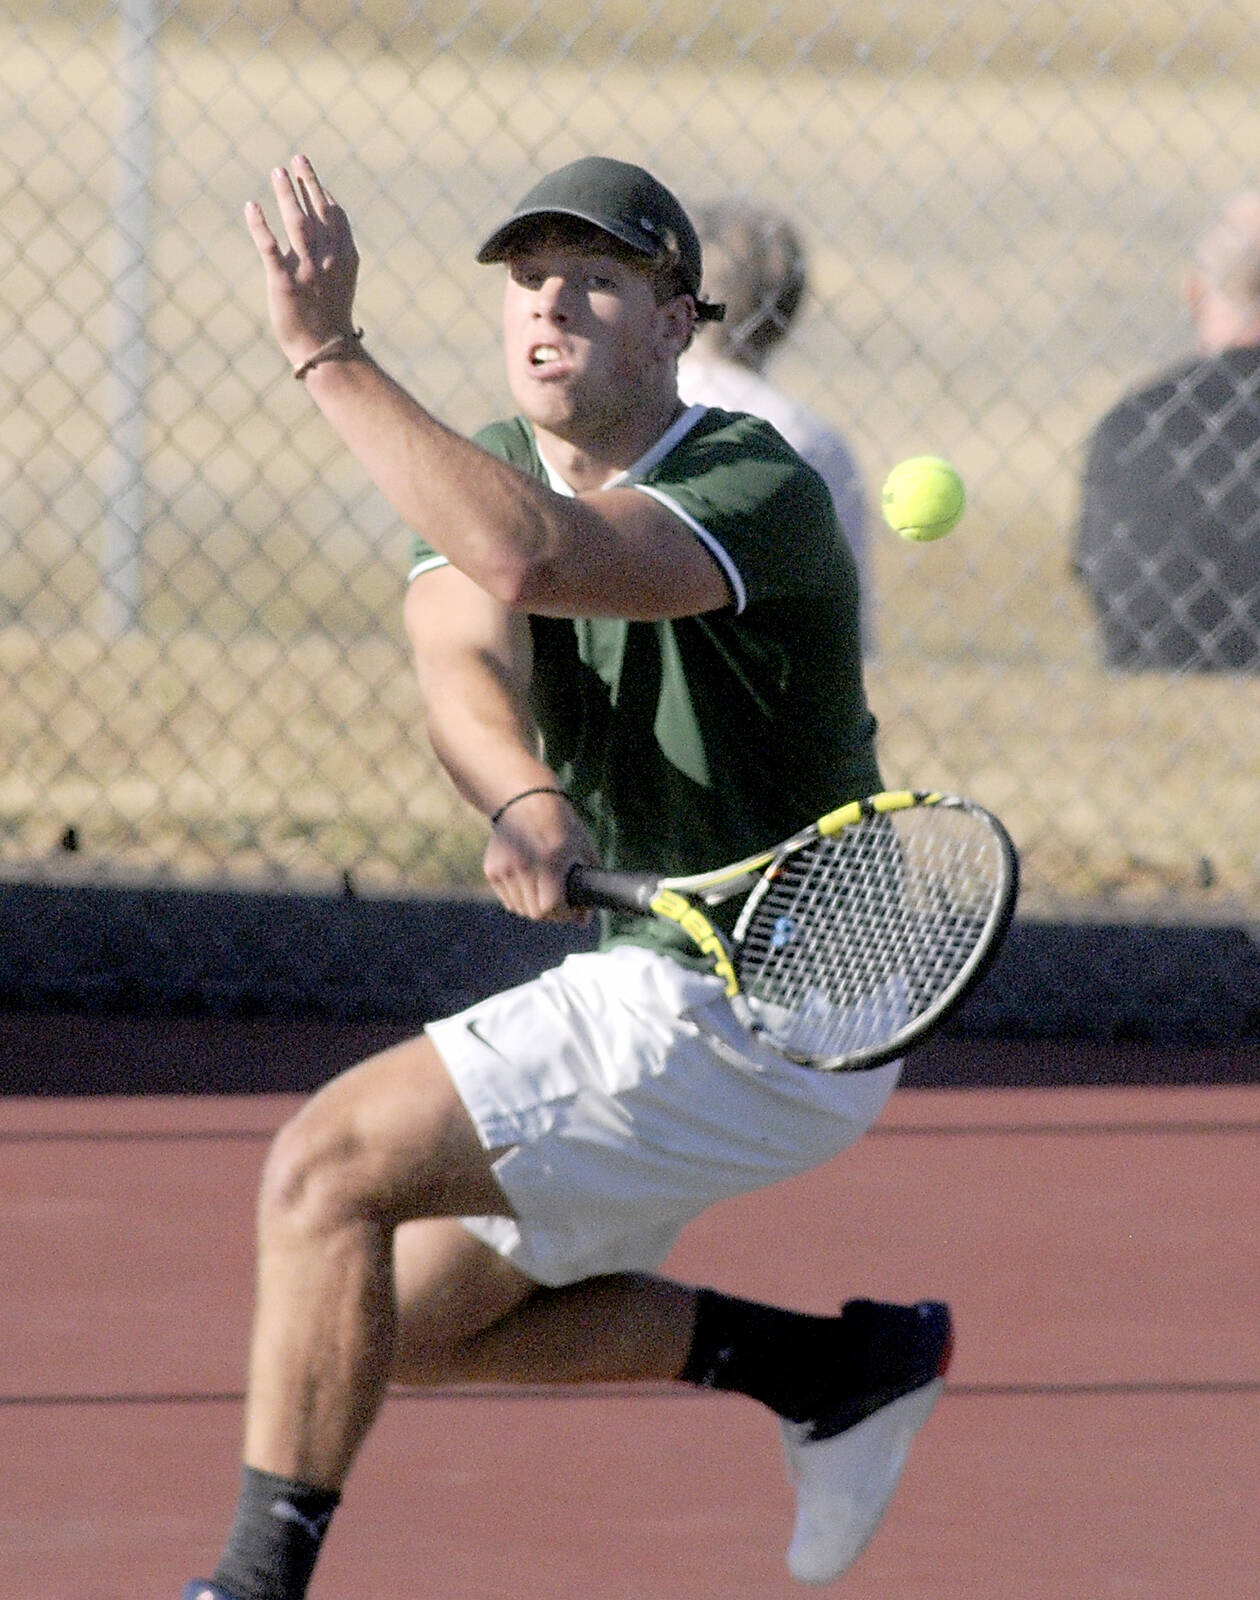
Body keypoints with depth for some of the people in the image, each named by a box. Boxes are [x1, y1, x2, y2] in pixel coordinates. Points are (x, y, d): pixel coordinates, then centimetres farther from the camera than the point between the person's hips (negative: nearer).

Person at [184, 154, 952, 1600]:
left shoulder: (759, 491, -22)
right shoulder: (495, 474, 3)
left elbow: (533, 561, -42)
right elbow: (467, 665, -17)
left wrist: (328, 354, -41)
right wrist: (524, 803, -40)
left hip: (757, 1012, -9)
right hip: (652, 974, 9)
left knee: (329, 1165, -20)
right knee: (408, 1321, 18)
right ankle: (834, 1365, 23)